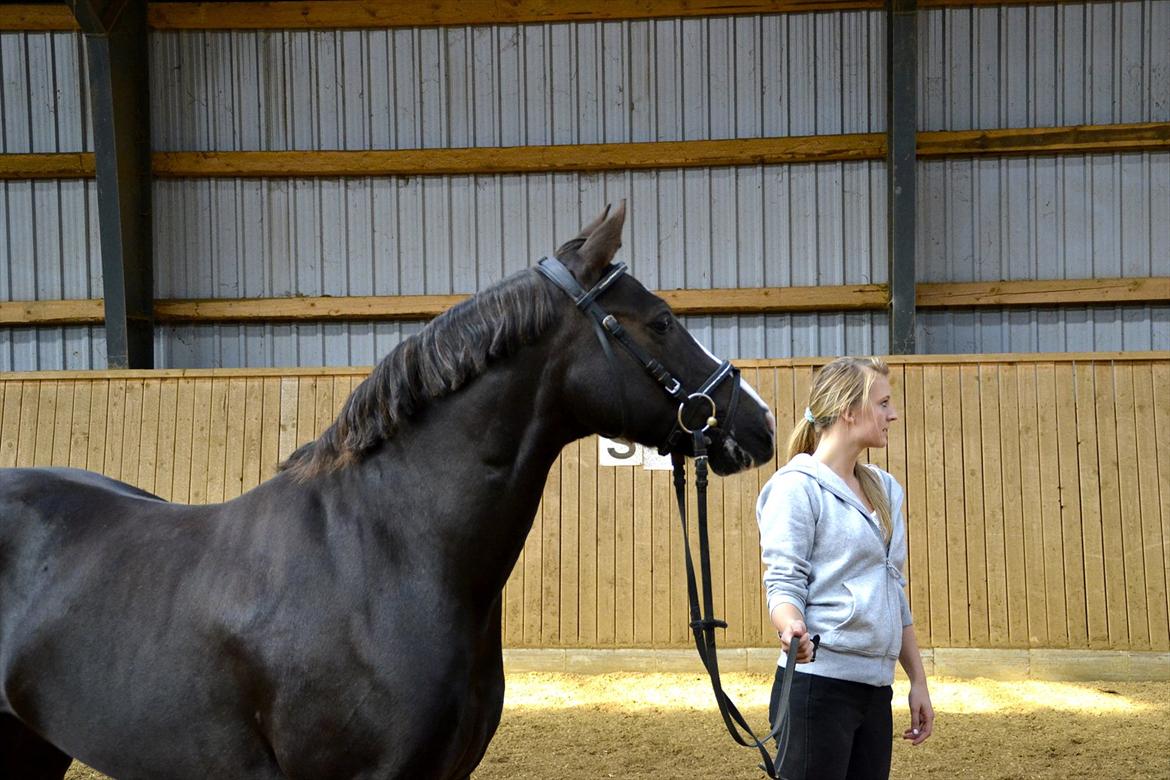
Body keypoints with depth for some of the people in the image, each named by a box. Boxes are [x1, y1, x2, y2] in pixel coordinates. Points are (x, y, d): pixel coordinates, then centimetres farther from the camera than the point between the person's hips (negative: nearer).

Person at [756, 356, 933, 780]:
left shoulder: (884, 490, 17)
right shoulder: (798, 486, -6)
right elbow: (783, 582, -11)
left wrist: (918, 681, 20)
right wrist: (792, 628, -33)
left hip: (875, 689, 8)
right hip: (818, 685, -8)